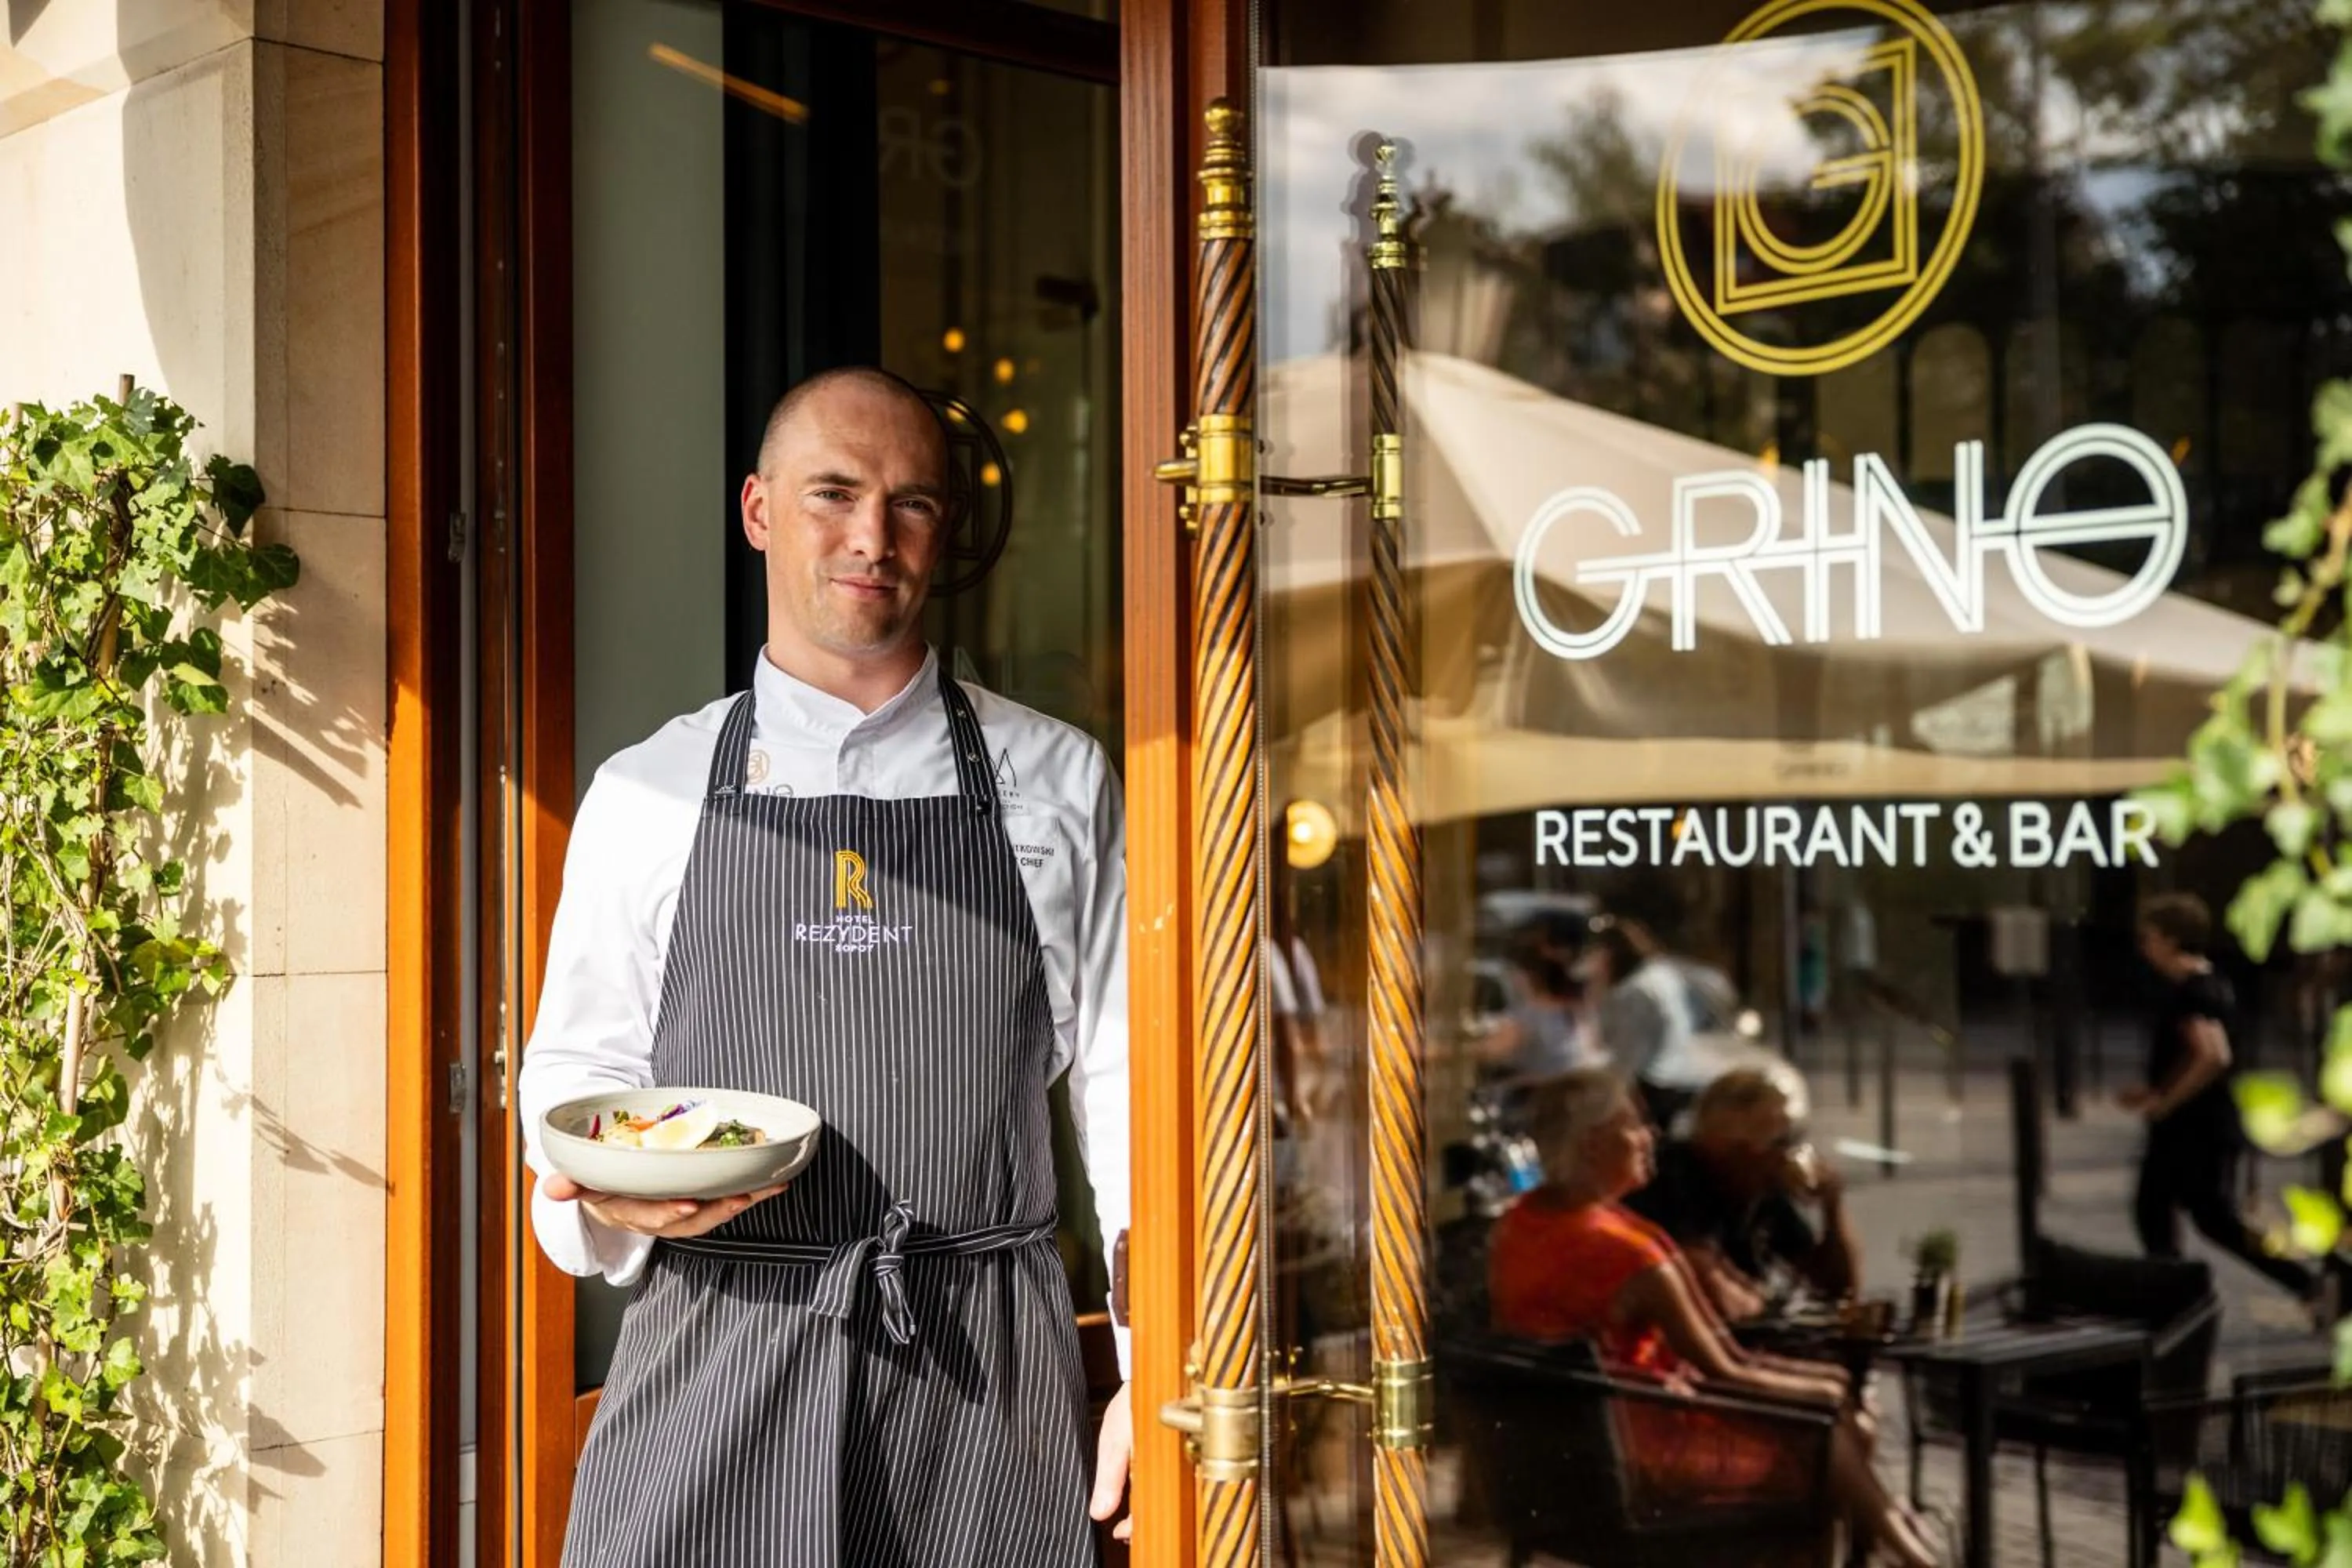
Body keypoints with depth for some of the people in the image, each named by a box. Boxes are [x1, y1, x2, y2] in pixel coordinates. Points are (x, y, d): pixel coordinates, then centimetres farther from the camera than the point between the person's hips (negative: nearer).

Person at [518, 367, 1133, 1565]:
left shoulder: (1058, 781, 7)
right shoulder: (644, 796, 7)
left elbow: (1123, 1079, 7)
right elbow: (577, 1070, 12)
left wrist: (1157, 1370, 0)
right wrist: (602, 1189, -11)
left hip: (986, 1378, 0)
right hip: (715, 1362, 0)